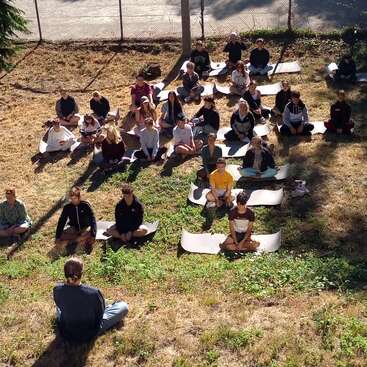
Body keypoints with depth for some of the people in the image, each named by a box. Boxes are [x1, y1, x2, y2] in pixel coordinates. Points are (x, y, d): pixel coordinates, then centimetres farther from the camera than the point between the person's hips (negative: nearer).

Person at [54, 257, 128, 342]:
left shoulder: (57, 290, -22)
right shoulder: (93, 293, -32)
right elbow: (100, 313, -12)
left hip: (64, 333, 4)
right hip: (88, 336, -3)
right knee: (124, 306, 7)